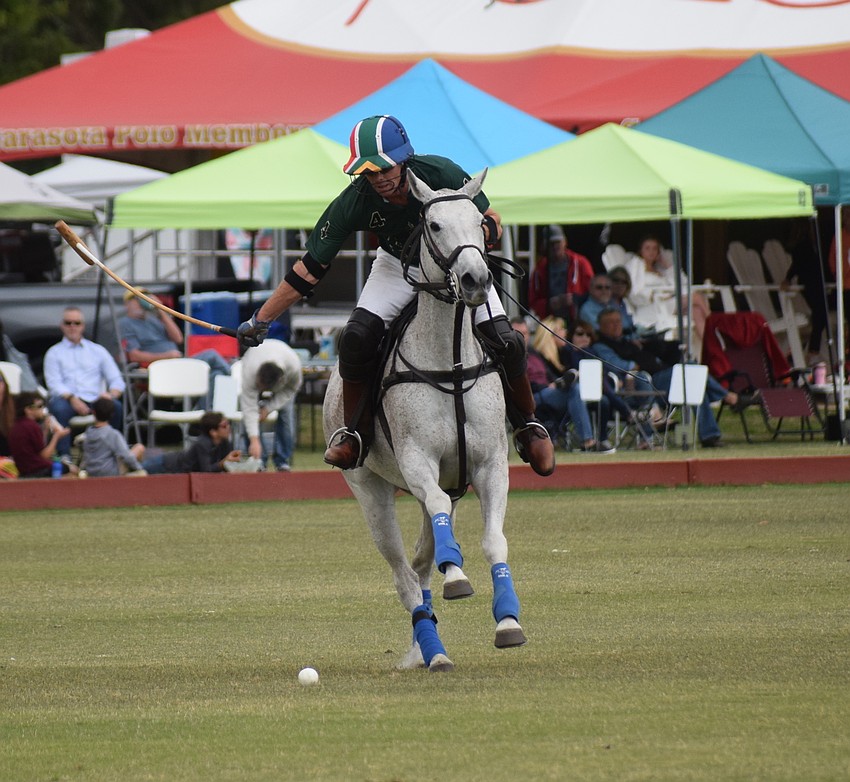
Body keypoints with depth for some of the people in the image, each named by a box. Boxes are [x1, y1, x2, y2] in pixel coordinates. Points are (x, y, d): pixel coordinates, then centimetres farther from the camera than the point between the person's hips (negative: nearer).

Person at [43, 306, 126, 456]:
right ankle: (63, 456, -42)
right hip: (66, 399, -2)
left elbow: (117, 380, 14)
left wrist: (111, 394, -11)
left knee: (115, 407, -30)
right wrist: (72, 398, -19)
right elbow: (54, 384, 1)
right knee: (59, 408, -38)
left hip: (94, 400, 2)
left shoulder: (98, 351, 21)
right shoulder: (54, 353, 15)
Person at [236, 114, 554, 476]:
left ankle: (528, 426, 12)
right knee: (356, 338, -24)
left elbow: (492, 224, -17)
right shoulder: (354, 202, -26)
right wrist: (261, 320, -19)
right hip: (396, 267, 1)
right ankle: (356, 433, -3)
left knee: (505, 343, -16)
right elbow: (311, 267, -18)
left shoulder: (441, 174, -30)